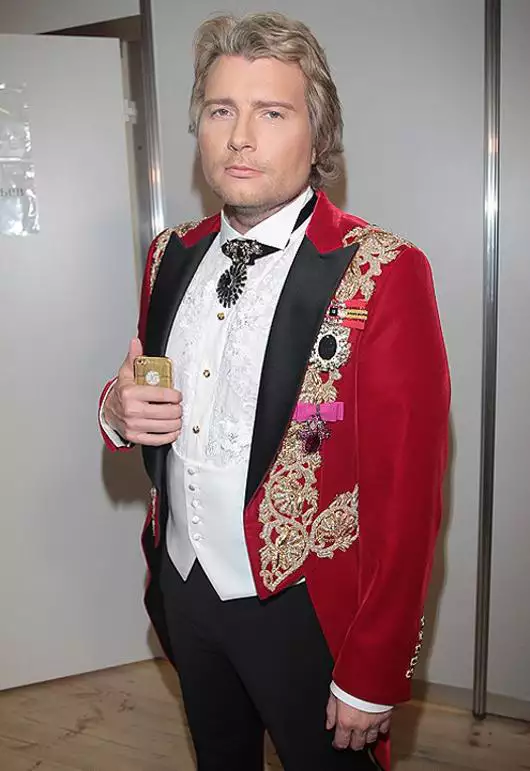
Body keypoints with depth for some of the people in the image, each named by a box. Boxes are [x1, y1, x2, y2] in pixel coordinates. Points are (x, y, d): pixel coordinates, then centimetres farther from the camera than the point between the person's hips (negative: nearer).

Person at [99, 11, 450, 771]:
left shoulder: (381, 273, -19)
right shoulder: (172, 254, 0)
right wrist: (120, 409, -12)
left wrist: (373, 678, -13)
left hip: (303, 612, -5)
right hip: (183, 588, 6)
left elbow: (406, 496, -18)